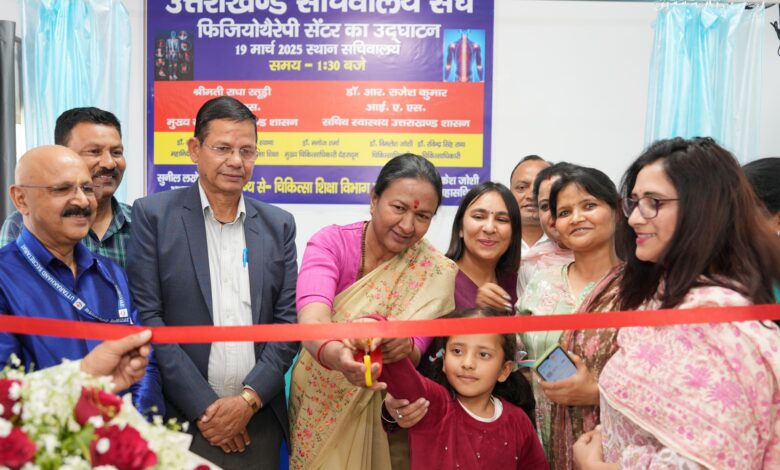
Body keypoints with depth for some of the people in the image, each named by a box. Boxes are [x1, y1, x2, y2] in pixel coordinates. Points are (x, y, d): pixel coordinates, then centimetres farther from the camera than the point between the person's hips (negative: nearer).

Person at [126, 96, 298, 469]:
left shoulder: (278, 225, 6)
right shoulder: (154, 214, -3)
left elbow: (289, 319, 3)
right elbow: (146, 317, -8)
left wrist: (249, 399, -8)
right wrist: (203, 405, -11)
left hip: (259, 420, 3)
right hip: (181, 418, -3)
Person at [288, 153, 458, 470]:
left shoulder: (435, 272, -12)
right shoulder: (331, 242, -15)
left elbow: (416, 353, -17)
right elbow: (312, 318, -31)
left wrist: (406, 349, -40)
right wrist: (335, 354, -53)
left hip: (381, 417, 0)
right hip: (316, 410, 0)